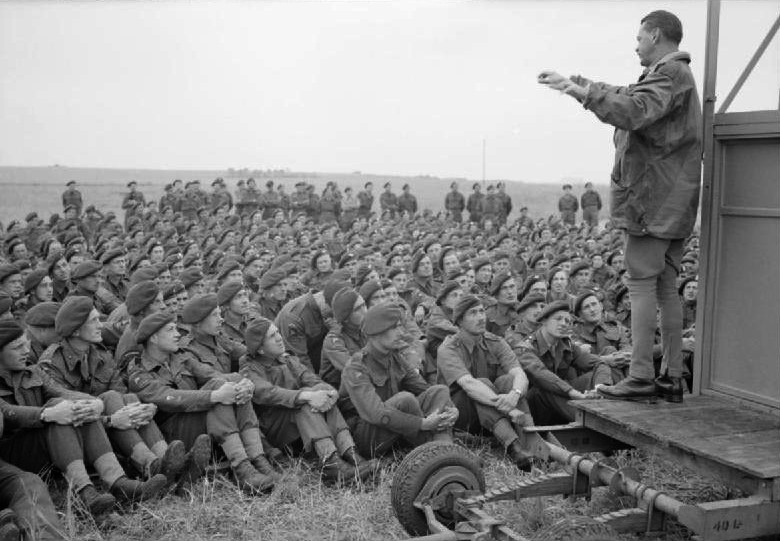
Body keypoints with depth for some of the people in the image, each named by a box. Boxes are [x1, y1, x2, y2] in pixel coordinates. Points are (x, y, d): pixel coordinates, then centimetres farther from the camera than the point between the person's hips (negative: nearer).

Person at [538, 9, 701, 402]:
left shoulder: (669, 73, -9)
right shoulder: (673, 75, 23)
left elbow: (633, 111, -25)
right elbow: (627, 99, 31)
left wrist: (584, 91, -18)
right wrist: (573, 84, 29)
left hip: (654, 195, -10)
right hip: (673, 200, 10)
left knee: (642, 283, -8)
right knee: (665, 288, 10)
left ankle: (640, 378, -6)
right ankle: (673, 380, 14)